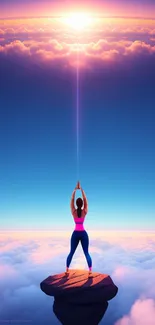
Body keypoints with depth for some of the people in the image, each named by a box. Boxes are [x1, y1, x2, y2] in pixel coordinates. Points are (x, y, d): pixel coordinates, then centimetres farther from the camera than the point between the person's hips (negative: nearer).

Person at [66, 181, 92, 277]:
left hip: (75, 234, 1)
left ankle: (67, 270, 14)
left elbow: (72, 199, -2)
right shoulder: (85, 211, -8)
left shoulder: (73, 211, -7)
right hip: (83, 233, -1)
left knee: (71, 252, 11)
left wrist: (75, 189, -2)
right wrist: (81, 189, -4)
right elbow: (85, 199, -4)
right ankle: (90, 271, -7)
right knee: (86, 253, 1)